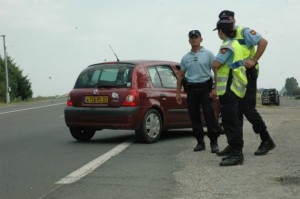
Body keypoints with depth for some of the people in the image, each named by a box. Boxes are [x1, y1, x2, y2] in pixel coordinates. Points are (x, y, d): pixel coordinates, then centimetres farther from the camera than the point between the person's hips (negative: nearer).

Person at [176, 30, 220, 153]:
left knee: (209, 114, -11)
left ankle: (214, 142, -5)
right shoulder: (186, 58, 14)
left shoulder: (208, 54, 2)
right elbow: (180, 76, 18)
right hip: (191, 89, 4)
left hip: (205, 87, -4)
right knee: (194, 116, 4)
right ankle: (200, 142, 13)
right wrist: (178, 92, 12)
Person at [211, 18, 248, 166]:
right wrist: (218, 87, 26)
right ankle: (236, 153, 18)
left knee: (230, 122, -9)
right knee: (235, 122, 13)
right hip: (237, 89, 10)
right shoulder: (235, 44, 18)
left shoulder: (227, 45, -14)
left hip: (229, 89, -10)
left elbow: (215, 65, -19)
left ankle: (236, 154, -9)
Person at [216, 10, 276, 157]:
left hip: (247, 75, -8)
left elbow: (263, 42, -15)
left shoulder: (244, 32, -5)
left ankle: (267, 141, 0)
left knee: (248, 109, -11)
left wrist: (253, 61, -19)